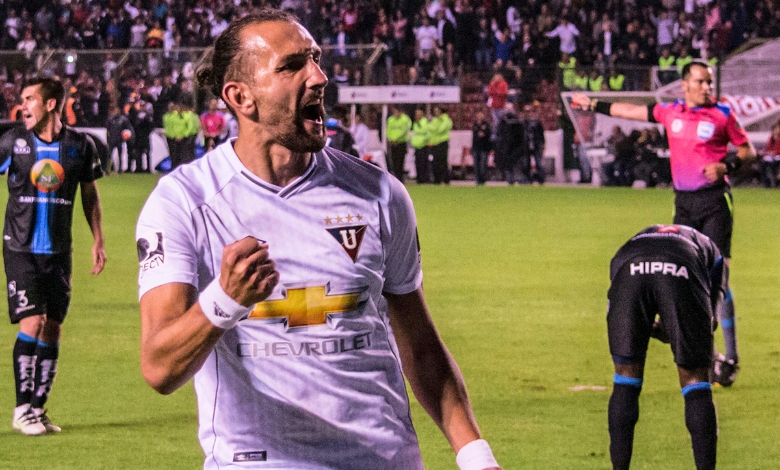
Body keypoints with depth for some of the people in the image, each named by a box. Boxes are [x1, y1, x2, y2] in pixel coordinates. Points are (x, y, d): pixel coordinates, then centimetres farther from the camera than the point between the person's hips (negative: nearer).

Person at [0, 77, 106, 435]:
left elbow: (90, 194, 13)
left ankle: (38, 407, 14)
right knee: (32, 323, -12)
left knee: (53, 330, 4)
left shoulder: (80, 146, 1)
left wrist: (98, 240, 11)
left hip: (58, 251, 3)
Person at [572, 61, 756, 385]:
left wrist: (727, 166, -13)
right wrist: (594, 105, 30)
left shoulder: (722, 115, -1)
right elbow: (632, 111, 23)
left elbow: (748, 150, 6)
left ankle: (731, 358, -8)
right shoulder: (671, 113, 10)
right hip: (683, 201, 5)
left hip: (714, 202, -5)